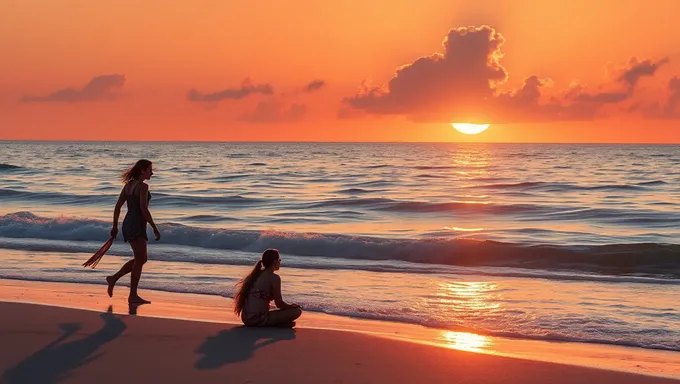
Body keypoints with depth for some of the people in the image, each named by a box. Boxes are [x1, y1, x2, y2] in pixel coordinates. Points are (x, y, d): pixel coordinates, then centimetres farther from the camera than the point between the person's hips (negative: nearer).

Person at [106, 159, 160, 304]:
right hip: (137, 226, -9)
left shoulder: (128, 185, 12)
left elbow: (117, 206, 13)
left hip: (127, 224, 9)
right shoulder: (143, 186, -14)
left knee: (141, 259, 18)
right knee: (139, 260, -2)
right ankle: (133, 296, 1)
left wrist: (115, 226, 19)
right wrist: (154, 228, -16)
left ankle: (113, 278, 17)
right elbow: (144, 209, -20)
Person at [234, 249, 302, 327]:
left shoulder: (256, 275, 14)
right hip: (259, 320, -8)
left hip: (246, 319, 8)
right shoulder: (274, 278, -9)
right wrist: (292, 306, 15)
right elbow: (279, 304, -6)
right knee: (297, 311, -4)